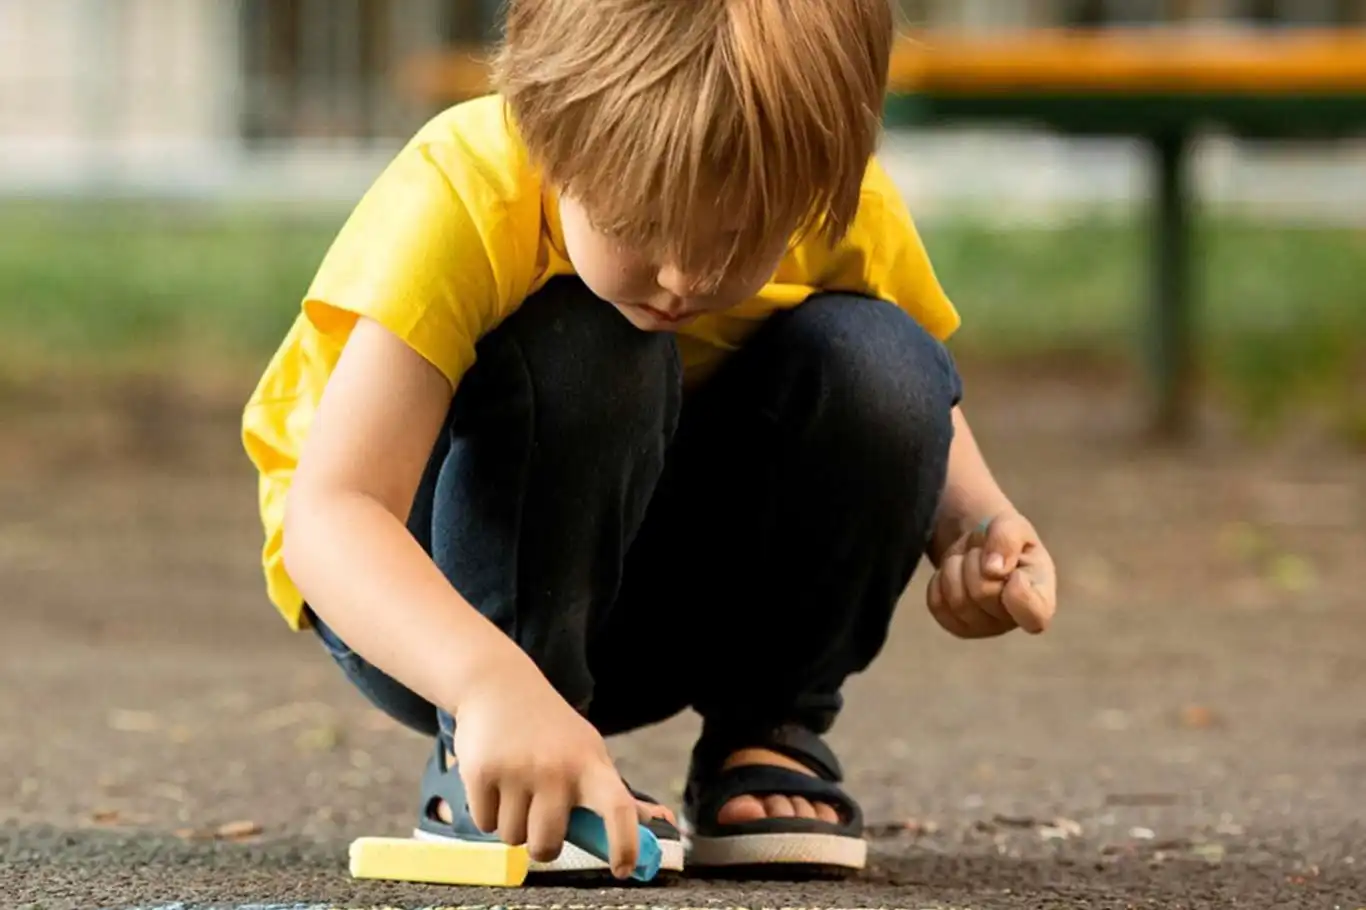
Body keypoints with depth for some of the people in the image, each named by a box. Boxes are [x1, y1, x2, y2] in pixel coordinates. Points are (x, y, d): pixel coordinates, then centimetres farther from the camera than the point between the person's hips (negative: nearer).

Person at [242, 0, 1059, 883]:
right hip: (415, 599, -4)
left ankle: (766, 738, -3)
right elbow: (325, 516, -43)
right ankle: (480, 779, -19)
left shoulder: (850, 213, -20)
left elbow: (911, 414, 2)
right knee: (585, 356, -34)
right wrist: (494, 681, -61)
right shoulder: (456, 197, -33)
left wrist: (974, 522, -21)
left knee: (874, 361, -23)